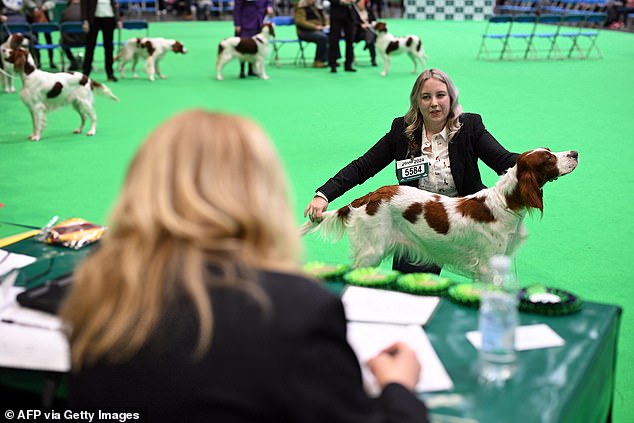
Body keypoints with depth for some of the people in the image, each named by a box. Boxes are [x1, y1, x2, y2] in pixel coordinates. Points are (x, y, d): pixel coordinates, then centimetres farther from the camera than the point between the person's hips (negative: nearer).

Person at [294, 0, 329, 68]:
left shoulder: (317, 7, 21)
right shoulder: (301, 8, -4)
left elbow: (325, 18, 26)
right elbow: (301, 22, -16)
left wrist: (327, 25, 3)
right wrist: (315, 27, -22)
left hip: (319, 31, 7)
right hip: (306, 32, -7)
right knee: (322, 37, -33)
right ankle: (318, 61, -27)